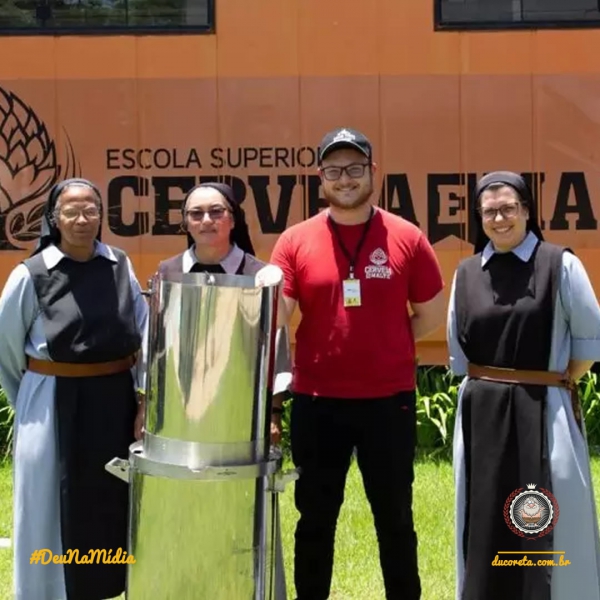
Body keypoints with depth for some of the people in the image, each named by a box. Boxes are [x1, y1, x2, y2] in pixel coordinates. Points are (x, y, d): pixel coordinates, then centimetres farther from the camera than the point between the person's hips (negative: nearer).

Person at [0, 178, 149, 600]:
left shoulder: (121, 267, 0)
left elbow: (144, 339, 5)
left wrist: (144, 401, 2)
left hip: (114, 404, 3)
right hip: (53, 407, -3)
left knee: (113, 503, 14)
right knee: (51, 509, 7)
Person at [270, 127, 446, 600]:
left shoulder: (407, 238, -2)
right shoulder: (296, 241, -1)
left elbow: (433, 313, 6)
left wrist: (385, 347, 1)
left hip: (389, 400, 0)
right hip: (316, 402, 1)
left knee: (394, 516, 12)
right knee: (316, 518, 13)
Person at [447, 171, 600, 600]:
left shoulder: (559, 264, -6)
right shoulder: (467, 273, 5)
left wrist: (561, 383, 1)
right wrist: (487, 386, 9)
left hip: (542, 412, -3)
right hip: (482, 413, 4)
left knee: (548, 525, 1)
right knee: (485, 523, 11)